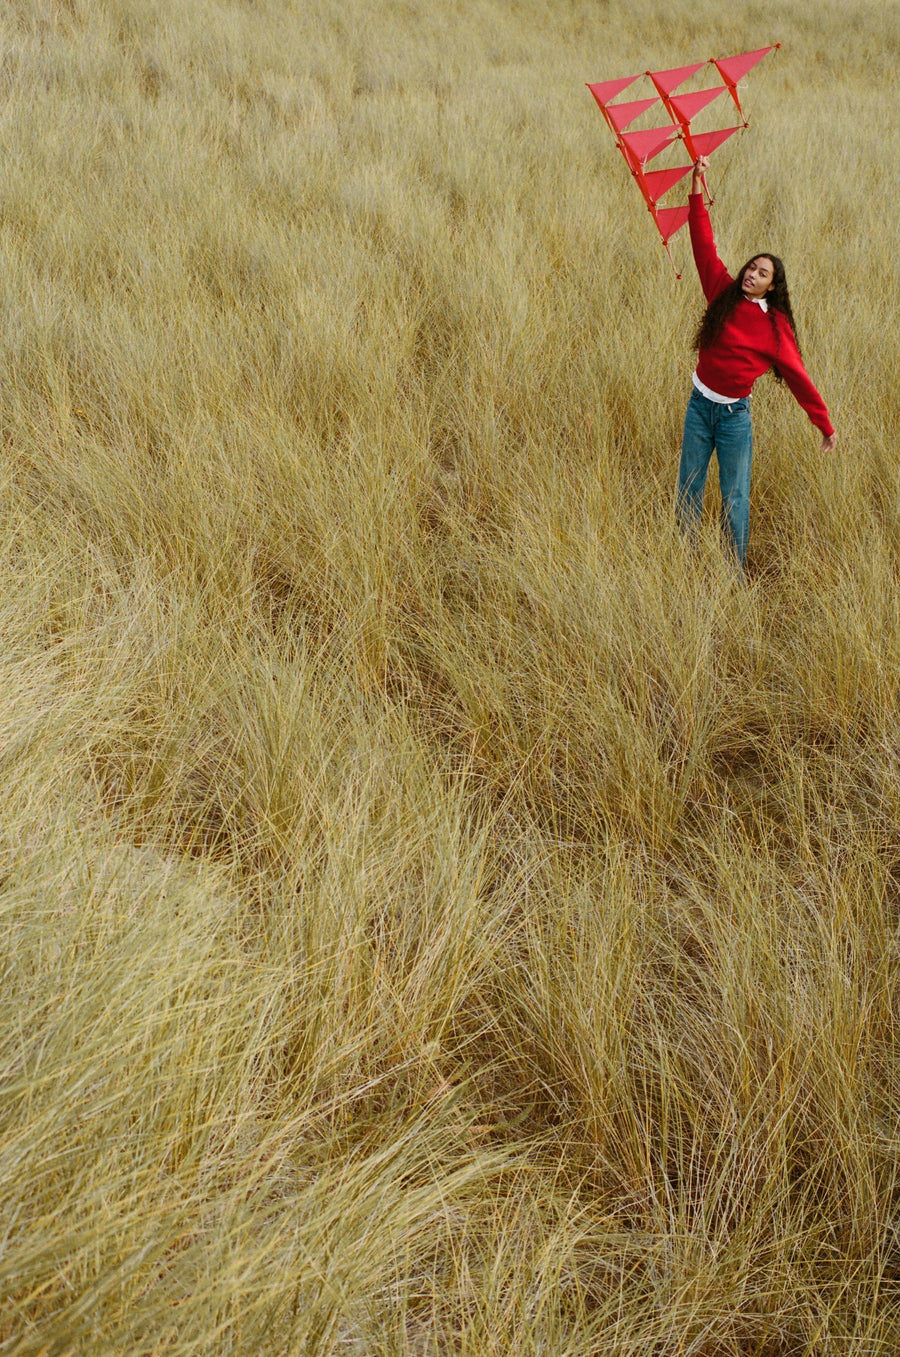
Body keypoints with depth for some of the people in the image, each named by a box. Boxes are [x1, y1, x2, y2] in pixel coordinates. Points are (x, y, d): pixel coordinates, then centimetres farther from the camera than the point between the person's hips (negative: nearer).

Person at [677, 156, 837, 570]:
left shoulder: (775, 326, -7)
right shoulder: (723, 294, -2)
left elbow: (797, 375, -2)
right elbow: (704, 244, -4)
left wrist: (824, 424, -1)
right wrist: (697, 186, -10)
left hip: (735, 415, -3)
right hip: (700, 406, 3)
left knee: (735, 499, 5)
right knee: (689, 491, 10)